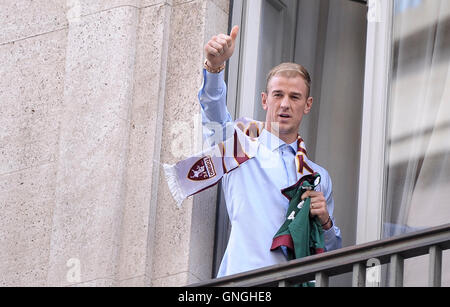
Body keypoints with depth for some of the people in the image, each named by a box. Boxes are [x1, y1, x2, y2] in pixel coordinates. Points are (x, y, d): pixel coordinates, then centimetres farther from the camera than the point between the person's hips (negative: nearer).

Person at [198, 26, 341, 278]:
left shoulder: (319, 176, 21)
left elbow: (333, 254, 23)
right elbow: (214, 114, -8)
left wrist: (325, 221, 2)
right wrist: (215, 65, -26)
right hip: (245, 279, -3)